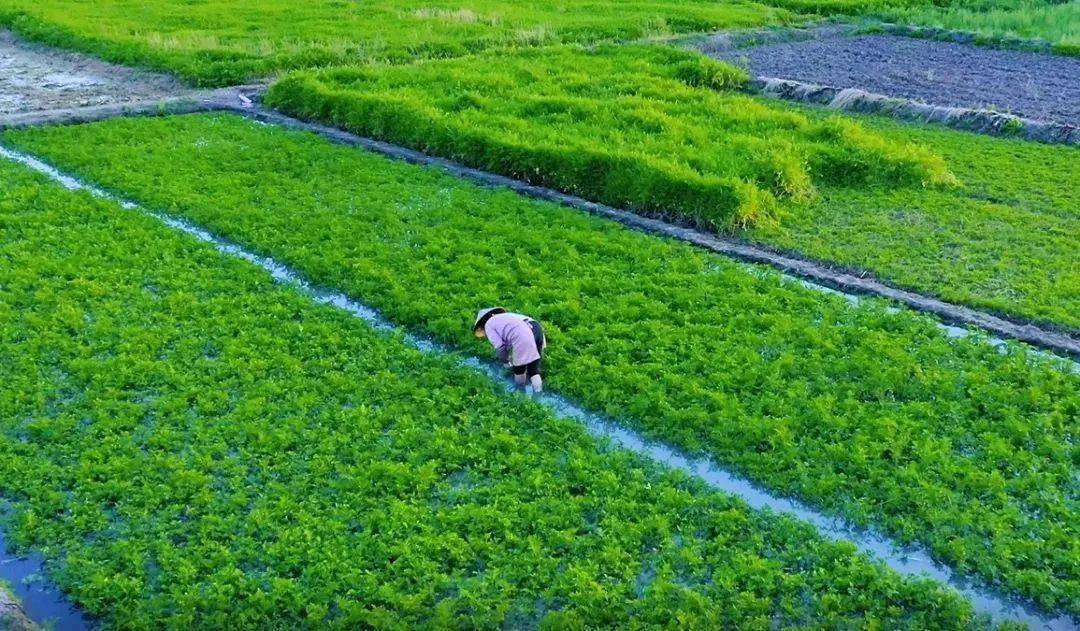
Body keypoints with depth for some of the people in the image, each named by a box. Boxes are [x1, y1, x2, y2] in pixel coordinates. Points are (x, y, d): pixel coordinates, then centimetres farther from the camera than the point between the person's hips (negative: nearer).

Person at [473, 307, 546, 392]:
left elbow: (499, 347, 1)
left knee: (519, 369, 15)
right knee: (534, 369, 17)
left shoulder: (488, 325, 10)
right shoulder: (502, 317, 34)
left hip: (523, 338, -8)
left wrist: (506, 362, 17)